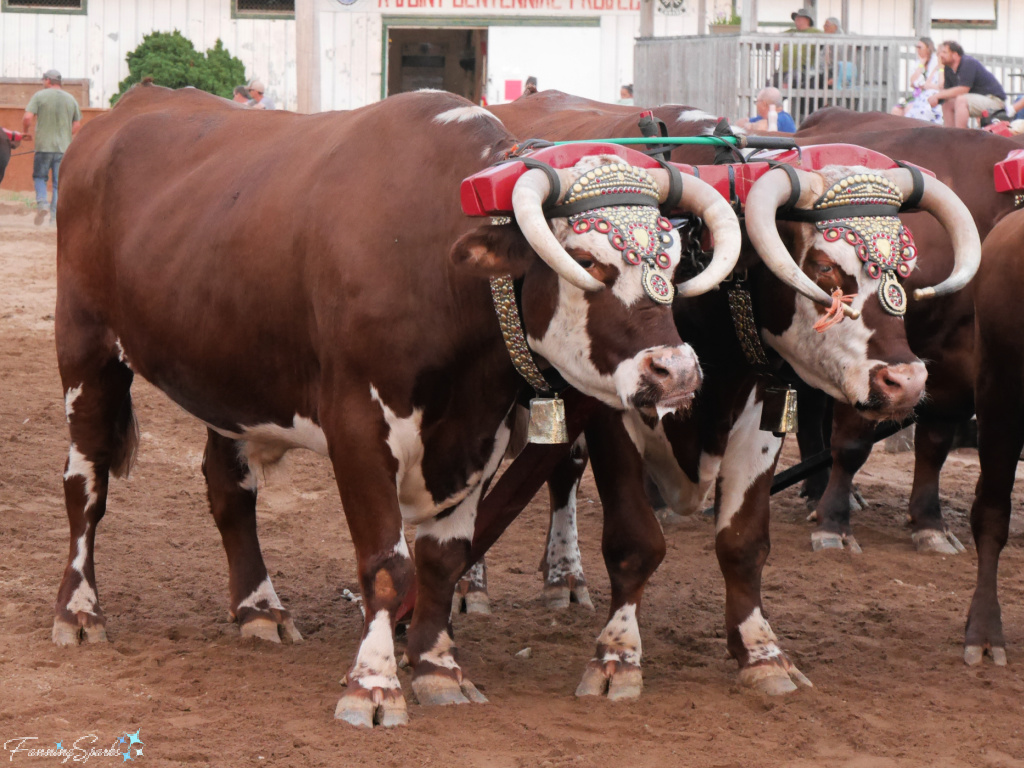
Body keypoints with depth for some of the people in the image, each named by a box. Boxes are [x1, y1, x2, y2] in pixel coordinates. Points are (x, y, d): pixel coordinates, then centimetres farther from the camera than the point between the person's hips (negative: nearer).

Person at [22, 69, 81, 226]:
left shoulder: (39, 96, -3)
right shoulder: (71, 99, 8)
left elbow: (27, 117, -12)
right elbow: (77, 124, 11)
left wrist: (28, 131, 6)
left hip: (44, 146, -3)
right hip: (64, 147, 3)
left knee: (39, 177, 12)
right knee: (59, 183, 6)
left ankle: (42, 202, -11)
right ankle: (55, 214, 0)